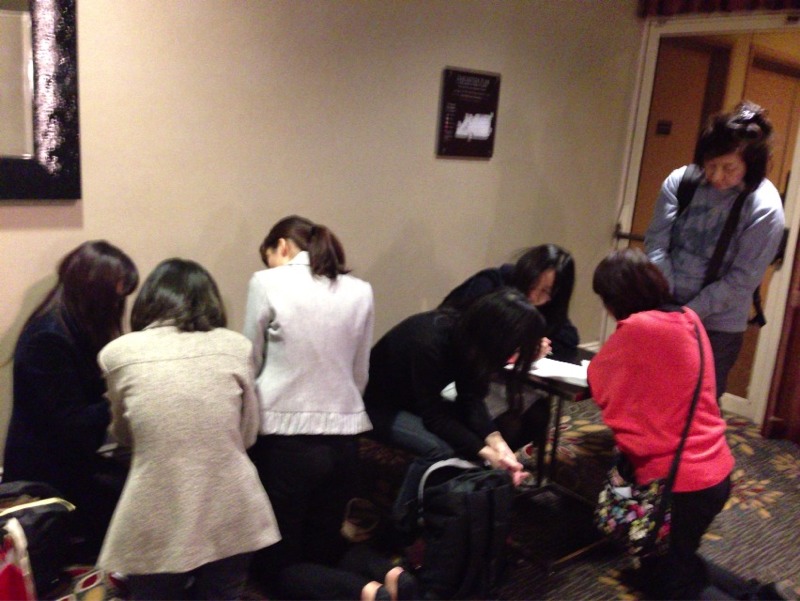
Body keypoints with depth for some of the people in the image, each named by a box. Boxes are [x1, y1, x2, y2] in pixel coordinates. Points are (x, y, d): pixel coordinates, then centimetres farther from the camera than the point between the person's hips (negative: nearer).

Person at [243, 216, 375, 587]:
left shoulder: (267, 282, -5)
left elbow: (251, 362, 3)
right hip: (342, 437, 4)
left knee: (279, 560, 11)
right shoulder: (360, 291, 5)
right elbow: (360, 374, 9)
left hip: (284, 436, -4)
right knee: (328, 554, 17)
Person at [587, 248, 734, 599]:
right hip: (715, 471, 8)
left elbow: (599, 384, -7)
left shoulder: (637, 328, -21)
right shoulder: (688, 319, 2)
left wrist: (607, 360, 9)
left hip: (677, 480, -8)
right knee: (675, 563, 28)